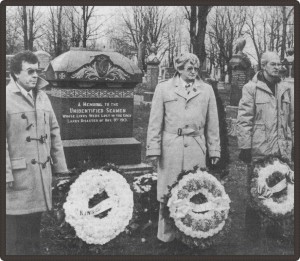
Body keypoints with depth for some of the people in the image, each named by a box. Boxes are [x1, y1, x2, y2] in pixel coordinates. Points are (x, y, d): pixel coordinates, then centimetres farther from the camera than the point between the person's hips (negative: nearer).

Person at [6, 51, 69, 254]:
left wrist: (60, 166, 10)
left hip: (42, 174, 6)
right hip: (18, 176, -6)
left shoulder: (42, 96, 11)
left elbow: (54, 132, 13)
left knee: (34, 228, 18)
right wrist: (7, 175, -16)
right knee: (15, 235, 5)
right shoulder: (7, 98, -8)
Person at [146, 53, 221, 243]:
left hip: (196, 148, 1)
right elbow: (155, 121, 5)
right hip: (170, 147, -1)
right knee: (168, 193, 1)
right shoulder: (163, 88, 8)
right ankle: (166, 235, 14)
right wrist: (154, 148, -1)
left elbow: (212, 123, 13)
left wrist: (214, 150, 10)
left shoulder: (206, 90, 13)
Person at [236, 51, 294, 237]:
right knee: (256, 189, 7)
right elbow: (244, 120, -7)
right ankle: (253, 227, 23)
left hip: (283, 150, 4)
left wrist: (293, 144, 11)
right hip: (259, 150, -4)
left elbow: (293, 119, 13)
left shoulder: (287, 89, 9)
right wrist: (245, 147, -10)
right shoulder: (251, 88, -5)